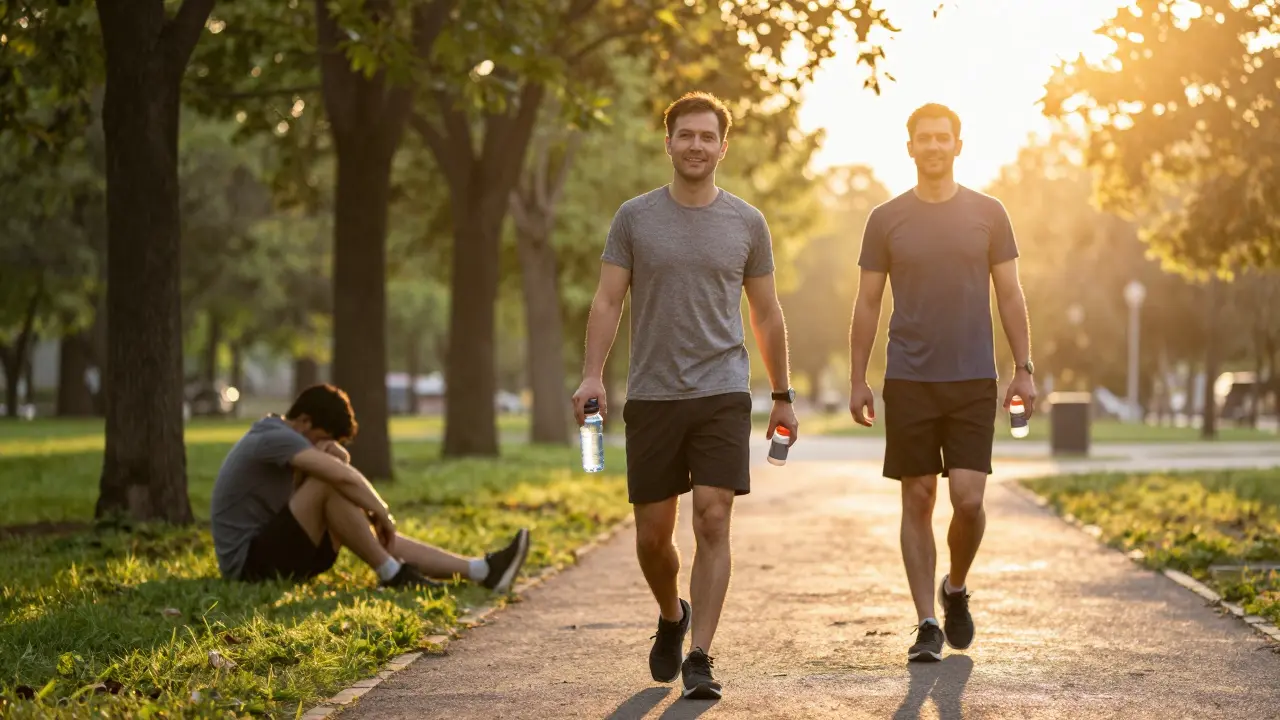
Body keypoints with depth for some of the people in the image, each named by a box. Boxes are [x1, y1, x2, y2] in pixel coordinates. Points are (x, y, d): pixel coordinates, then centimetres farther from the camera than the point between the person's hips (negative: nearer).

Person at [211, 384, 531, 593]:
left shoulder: (278, 439, 15)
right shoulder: (275, 437, -19)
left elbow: (340, 466, 16)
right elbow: (343, 477, -29)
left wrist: (333, 453, -7)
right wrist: (382, 513, -15)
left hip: (270, 550, 10)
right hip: (249, 561, -10)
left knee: (371, 534, 3)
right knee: (330, 485, -25)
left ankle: (482, 570, -5)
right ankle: (393, 576, -16)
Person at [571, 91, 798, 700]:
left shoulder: (746, 223, 6)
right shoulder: (635, 217, 4)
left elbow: (766, 315, 13)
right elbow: (607, 301, 2)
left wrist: (782, 396, 13)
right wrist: (592, 375, -11)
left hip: (723, 395, 0)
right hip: (652, 396, 1)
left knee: (713, 521, -11)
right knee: (653, 534, 6)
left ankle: (700, 656, -6)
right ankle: (671, 617, 35)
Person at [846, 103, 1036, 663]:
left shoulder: (988, 214, 5)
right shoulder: (887, 219, 4)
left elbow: (1010, 296, 8)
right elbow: (867, 304, 7)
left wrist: (1024, 369, 2)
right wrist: (857, 381, 3)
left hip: (974, 382, 0)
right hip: (909, 383, 0)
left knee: (968, 500, -8)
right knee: (918, 501, 1)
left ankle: (956, 588, 20)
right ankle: (927, 623, 8)